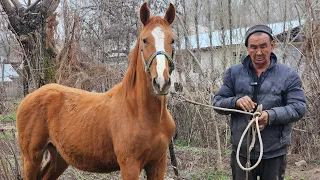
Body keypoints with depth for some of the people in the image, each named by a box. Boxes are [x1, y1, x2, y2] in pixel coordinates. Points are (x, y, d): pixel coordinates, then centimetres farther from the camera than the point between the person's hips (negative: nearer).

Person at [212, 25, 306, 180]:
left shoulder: (288, 75, 0)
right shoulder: (234, 73, 5)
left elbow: (299, 107, -6)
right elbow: (217, 102, 3)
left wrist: (271, 115, -24)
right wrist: (236, 102, -20)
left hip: (274, 153, -1)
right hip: (241, 151, 1)